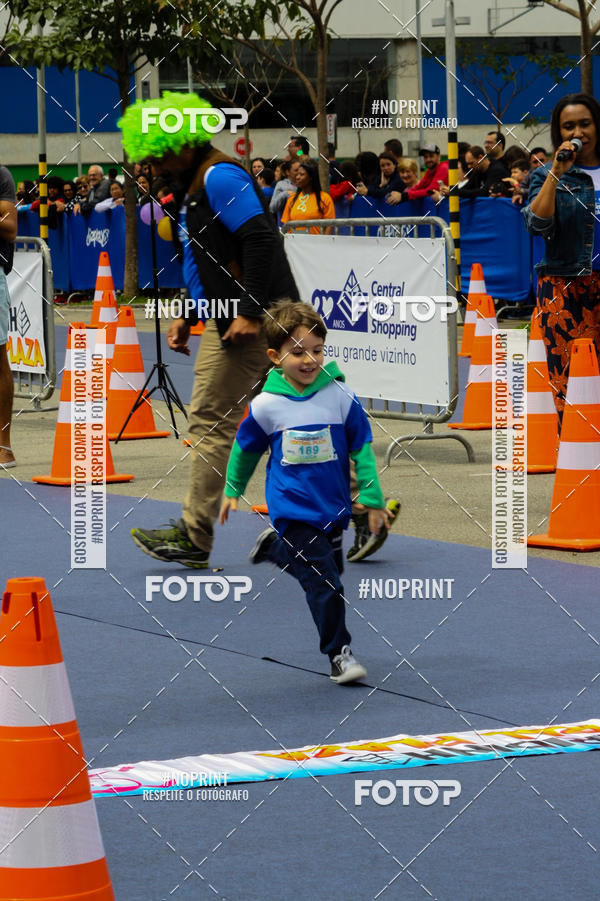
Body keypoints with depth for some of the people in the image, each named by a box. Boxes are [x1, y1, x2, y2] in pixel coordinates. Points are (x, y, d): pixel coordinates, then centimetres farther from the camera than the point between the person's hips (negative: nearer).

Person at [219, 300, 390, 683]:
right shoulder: (266, 405, -11)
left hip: (333, 506, 3)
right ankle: (339, 652, 5)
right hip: (292, 506, -3)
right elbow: (246, 448, 7)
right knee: (325, 585, -10)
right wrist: (232, 490, 18)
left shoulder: (341, 397, -10)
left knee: (327, 567, 21)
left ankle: (276, 547, 45)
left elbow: (362, 449, -2)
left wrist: (373, 500, -2)